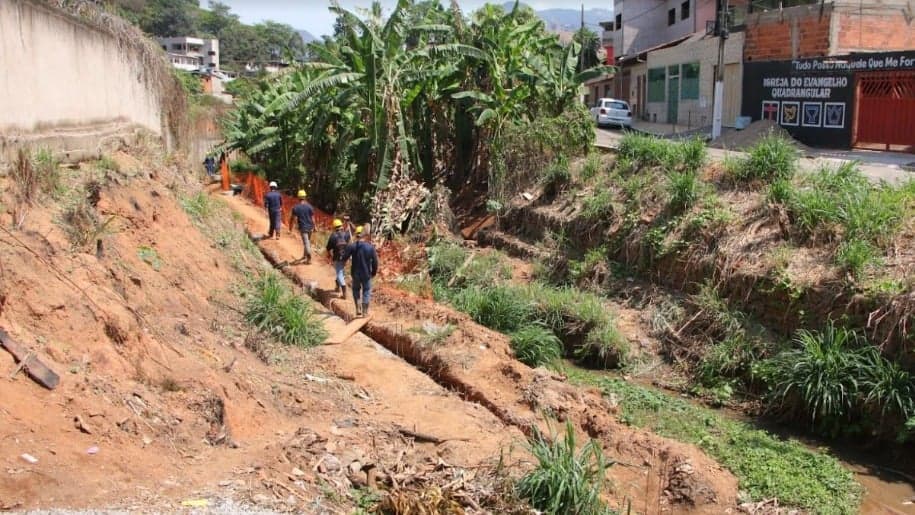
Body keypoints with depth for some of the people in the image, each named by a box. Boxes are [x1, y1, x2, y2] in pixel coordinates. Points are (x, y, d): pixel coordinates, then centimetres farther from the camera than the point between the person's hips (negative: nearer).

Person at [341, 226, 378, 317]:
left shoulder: (352, 247, -12)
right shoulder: (370, 247, -10)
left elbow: (344, 258, -8)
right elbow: (375, 261, -6)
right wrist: (374, 272, 9)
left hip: (355, 273, 1)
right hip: (367, 274, -1)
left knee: (356, 290, 21)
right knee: (366, 291, 13)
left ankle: (358, 309, 12)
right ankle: (365, 312, 13)